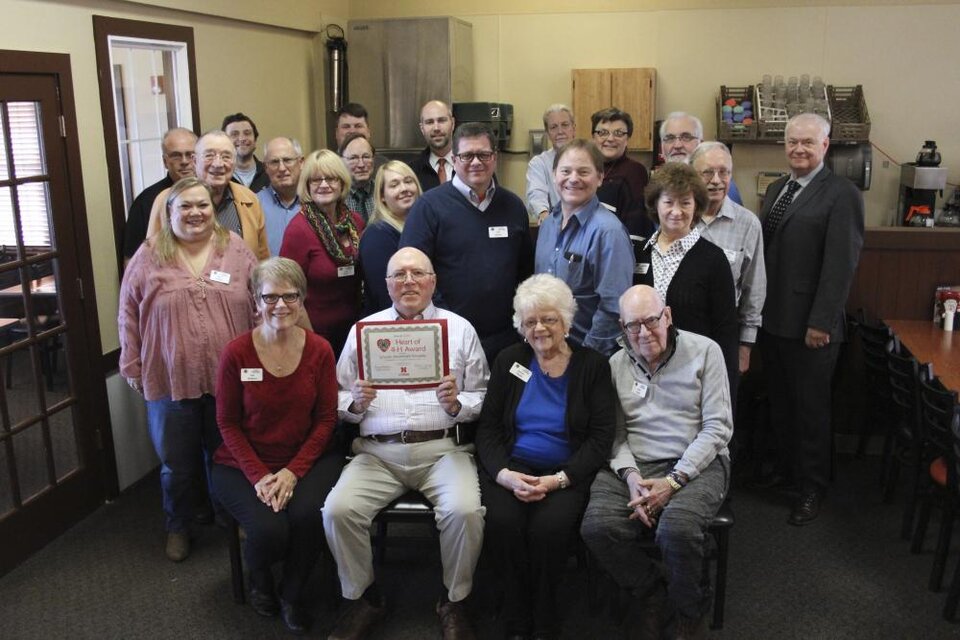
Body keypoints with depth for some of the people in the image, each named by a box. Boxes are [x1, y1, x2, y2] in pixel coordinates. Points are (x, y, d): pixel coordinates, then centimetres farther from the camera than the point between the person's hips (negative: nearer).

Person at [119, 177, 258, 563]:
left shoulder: (236, 251, 1)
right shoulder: (149, 257, -1)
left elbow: (261, 306, 5)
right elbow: (130, 316, 3)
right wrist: (133, 367, 3)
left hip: (230, 376, 1)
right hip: (170, 379, 0)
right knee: (177, 463, 13)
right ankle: (178, 526, 35)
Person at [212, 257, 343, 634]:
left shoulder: (320, 351, -6)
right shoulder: (236, 353, -10)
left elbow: (326, 419, -2)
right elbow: (228, 423, -3)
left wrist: (293, 471, -13)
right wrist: (258, 476, -14)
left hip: (306, 460, 1)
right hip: (243, 465, -1)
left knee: (308, 515, -28)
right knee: (269, 530, -26)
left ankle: (292, 596, 6)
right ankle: (259, 580, 16)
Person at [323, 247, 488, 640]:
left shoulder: (460, 328, 11)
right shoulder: (364, 329, 13)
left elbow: (481, 398, 8)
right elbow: (340, 398, 13)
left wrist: (456, 403, -12)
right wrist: (356, 403, -9)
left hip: (442, 448, -1)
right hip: (377, 450, 1)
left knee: (465, 512, -27)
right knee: (338, 511, -22)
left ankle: (454, 601, 1)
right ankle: (363, 599, 4)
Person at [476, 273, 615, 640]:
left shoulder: (592, 366, 3)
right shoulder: (508, 361, 9)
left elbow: (600, 438, -3)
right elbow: (488, 429, 4)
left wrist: (558, 480, -17)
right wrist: (505, 474, -15)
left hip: (568, 474, -1)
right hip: (511, 467, 2)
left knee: (550, 526, -31)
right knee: (503, 521, -29)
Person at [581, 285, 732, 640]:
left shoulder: (704, 351, 0)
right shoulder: (616, 365, 11)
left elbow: (718, 427, -5)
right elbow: (615, 432, 8)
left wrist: (674, 481, -14)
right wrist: (630, 475, -14)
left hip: (696, 463, -3)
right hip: (633, 466, 3)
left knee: (676, 529, -34)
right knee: (597, 527, -26)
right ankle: (649, 592, 6)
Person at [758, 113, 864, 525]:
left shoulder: (842, 195, -11)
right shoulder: (776, 189, 12)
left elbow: (841, 264, -16)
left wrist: (822, 322, -18)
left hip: (810, 325, -6)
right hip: (771, 319, 7)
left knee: (812, 407, 7)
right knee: (779, 401, 18)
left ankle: (812, 485, 21)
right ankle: (787, 464, 36)